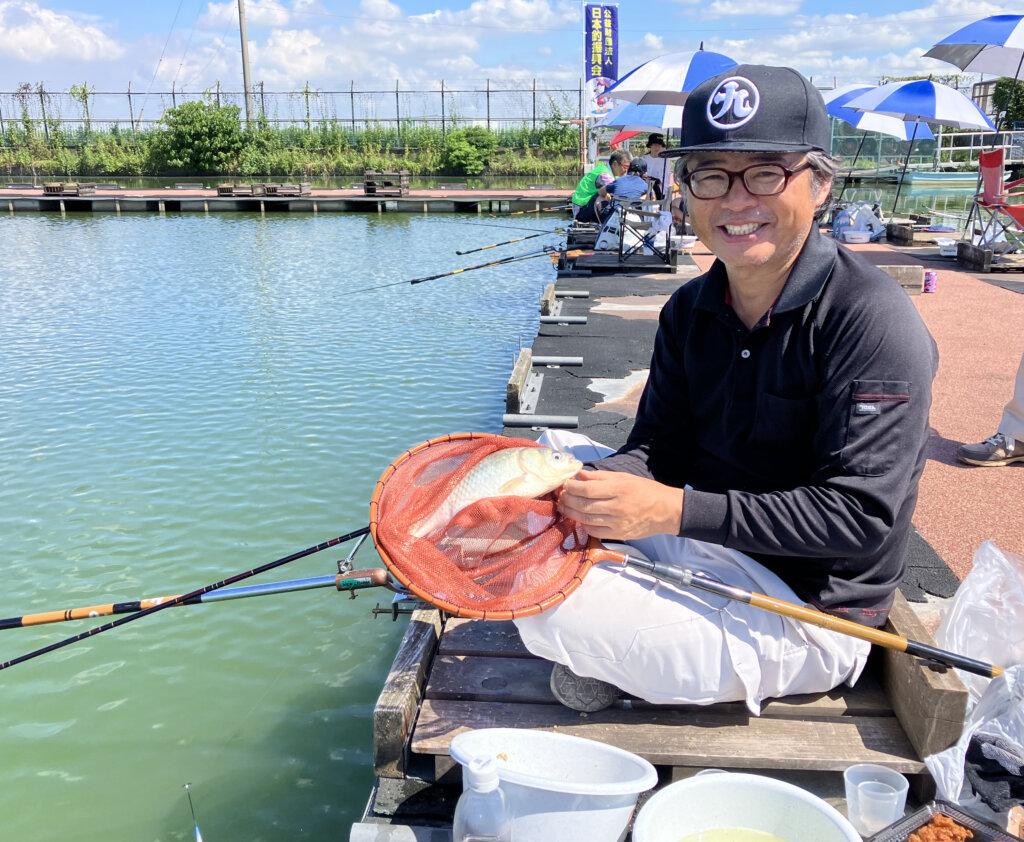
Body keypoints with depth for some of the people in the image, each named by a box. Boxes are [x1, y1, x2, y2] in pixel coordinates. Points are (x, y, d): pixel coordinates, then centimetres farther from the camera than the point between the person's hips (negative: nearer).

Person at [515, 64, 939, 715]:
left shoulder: (873, 320, -20)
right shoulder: (691, 308, 3)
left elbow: (862, 516, -24)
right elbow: (659, 446, 2)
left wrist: (674, 510, -30)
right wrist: (603, 487, -23)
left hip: (809, 618, -8)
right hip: (715, 555, 8)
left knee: (554, 608, -23)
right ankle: (618, 644, 6)